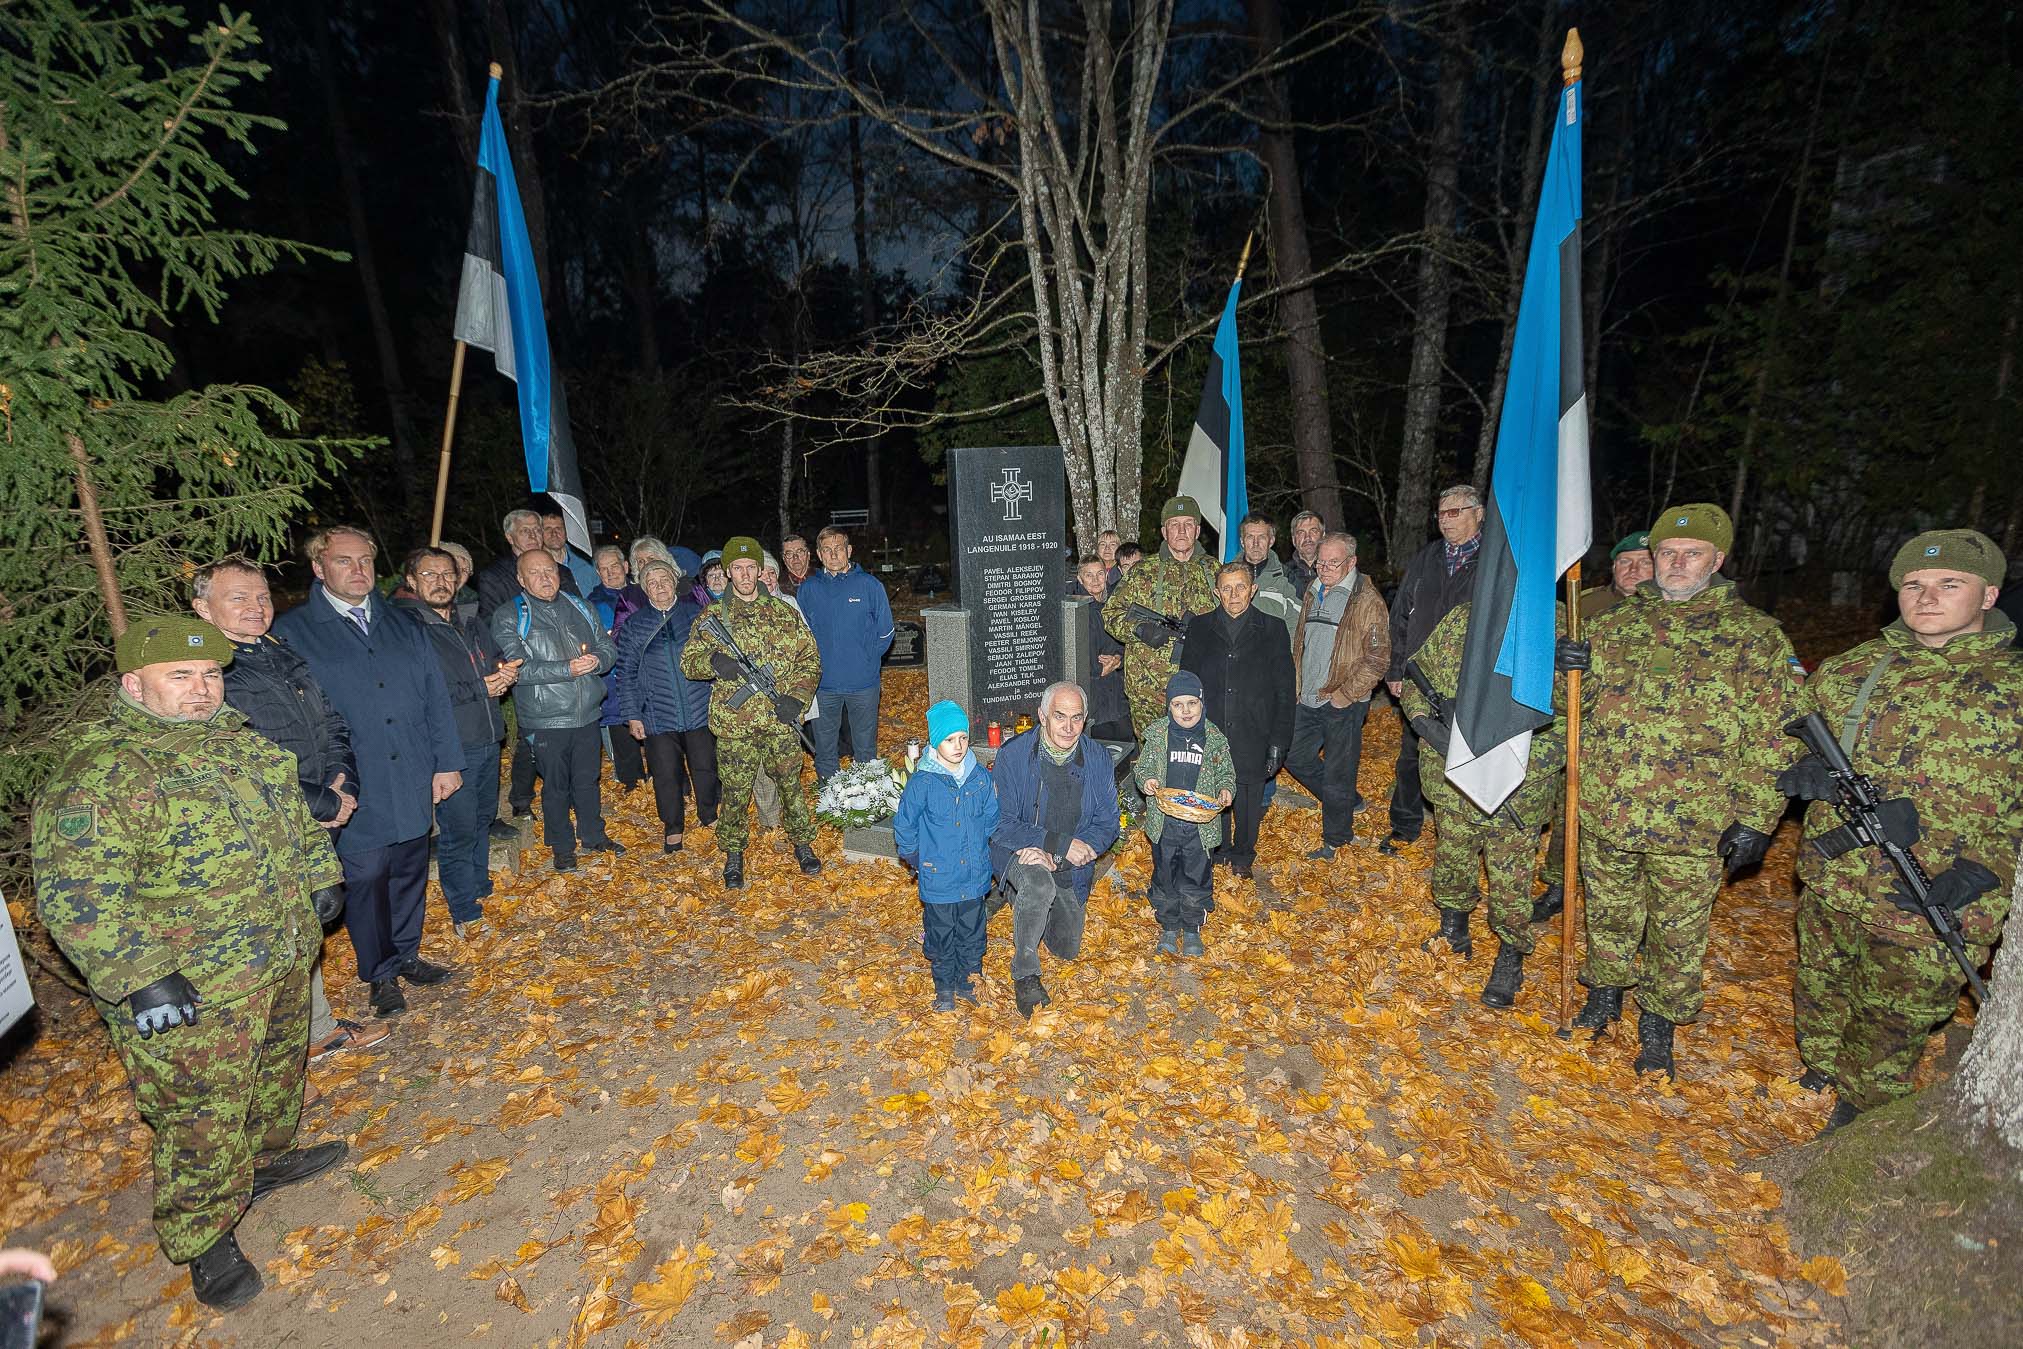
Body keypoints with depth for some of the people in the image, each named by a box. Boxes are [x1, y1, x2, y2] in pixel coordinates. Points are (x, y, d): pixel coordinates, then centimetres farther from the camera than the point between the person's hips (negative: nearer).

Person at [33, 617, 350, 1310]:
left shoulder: (236, 738, 5)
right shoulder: (97, 770, -20)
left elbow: (292, 810, 19)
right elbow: (76, 894, -22)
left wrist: (318, 875, 15)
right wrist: (140, 977, -24)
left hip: (283, 953, 8)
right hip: (190, 989, -8)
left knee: (280, 1065, 25)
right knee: (204, 1112, 7)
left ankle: (268, 1157, 48)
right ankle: (204, 1239, 26)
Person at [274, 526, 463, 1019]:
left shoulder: (403, 626, 9)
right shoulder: (290, 633, -3)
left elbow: (436, 697, 9)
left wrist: (447, 761, 3)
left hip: (414, 786, 4)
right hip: (355, 794, -4)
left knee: (410, 873, 16)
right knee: (365, 882, 6)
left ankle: (406, 955, 34)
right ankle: (381, 974, 24)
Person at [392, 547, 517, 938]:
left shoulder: (470, 625, 12)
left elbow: (499, 662, 24)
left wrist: (507, 673, 0)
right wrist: (480, 689, -16)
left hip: (488, 740, 8)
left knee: (482, 820, 21)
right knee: (459, 832, 1)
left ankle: (479, 887, 38)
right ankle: (466, 914, 14)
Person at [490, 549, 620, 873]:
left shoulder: (580, 608, 9)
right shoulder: (509, 618, -6)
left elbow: (608, 648, 8)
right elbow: (518, 668, -17)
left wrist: (597, 660, -15)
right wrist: (568, 669, -26)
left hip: (587, 713, 4)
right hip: (545, 720, -4)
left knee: (588, 779, 17)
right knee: (556, 785, 9)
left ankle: (593, 835, 35)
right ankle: (562, 846, 26)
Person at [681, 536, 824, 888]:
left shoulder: (784, 612, 5)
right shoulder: (712, 616, 5)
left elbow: (809, 660, 6)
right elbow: (688, 661, 5)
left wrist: (796, 698, -7)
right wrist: (714, 662, -17)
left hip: (780, 719, 1)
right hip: (734, 722, 0)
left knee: (791, 783, 10)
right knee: (735, 791, 6)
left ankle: (802, 842, 28)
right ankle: (734, 853, 24)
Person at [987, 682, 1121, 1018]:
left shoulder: (1098, 758, -10)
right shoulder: (1014, 754, -20)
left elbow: (1107, 823, -9)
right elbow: (1001, 824, -21)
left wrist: (1053, 855, -25)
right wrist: (1062, 843, -31)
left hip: (1071, 866, 4)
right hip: (1018, 852, -4)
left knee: (1066, 949, 19)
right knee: (1039, 886, -39)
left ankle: (1020, 896, 45)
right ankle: (1025, 976, -19)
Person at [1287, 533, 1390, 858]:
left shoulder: (1367, 600, -13)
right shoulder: (1313, 594, 10)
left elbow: (1378, 659, -15)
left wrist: (1344, 694, -17)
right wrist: (1297, 686, 12)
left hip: (1343, 705, -7)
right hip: (1307, 700, 8)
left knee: (1337, 775, 4)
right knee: (1295, 758, 17)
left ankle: (1336, 838, 22)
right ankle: (1348, 801, 37)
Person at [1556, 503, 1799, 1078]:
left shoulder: (1757, 636, -4)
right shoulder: (1615, 622, 4)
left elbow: (1772, 739, -4)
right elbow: (1582, 703, 12)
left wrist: (1756, 819, -8)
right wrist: (1566, 667, -10)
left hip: (1692, 826, -2)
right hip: (1605, 811, 3)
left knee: (1678, 929, 14)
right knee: (1610, 912, 20)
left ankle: (1659, 1019, 34)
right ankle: (1607, 989, 41)